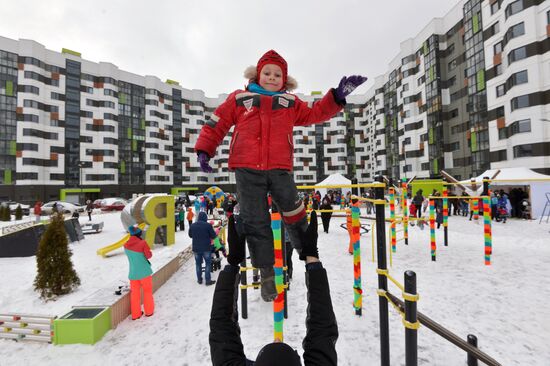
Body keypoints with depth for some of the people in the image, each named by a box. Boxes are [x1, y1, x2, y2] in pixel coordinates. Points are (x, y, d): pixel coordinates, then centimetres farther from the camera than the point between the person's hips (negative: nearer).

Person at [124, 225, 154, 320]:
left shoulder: (126, 245, -5)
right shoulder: (142, 243, -19)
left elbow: (128, 254, 11)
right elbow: (148, 256, -13)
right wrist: (149, 252, 6)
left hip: (132, 273, 4)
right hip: (144, 272, -4)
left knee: (135, 293, 16)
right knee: (147, 291, 15)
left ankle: (135, 314, 24)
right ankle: (149, 311, 24)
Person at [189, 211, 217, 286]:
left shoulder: (192, 225, -1)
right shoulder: (208, 225, -15)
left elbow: (190, 235, 13)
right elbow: (214, 236, -11)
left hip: (196, 248, 4)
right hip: (206, 248, -4)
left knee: (198, 264, 16)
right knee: (208, 263, 7)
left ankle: (199, 279, 24)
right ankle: (207, 280, 8)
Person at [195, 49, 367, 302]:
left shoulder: (290, 103, 20)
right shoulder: (239, 98, 14)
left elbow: (315, 113, 21)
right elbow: (216, 124, 14)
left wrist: (338, 95, 9)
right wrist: (204, 150, 5)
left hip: (279, 169, 1)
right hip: (247, 170, -1)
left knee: (295, 216, 7)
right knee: (255, 222, 2)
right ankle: (267, 273, 18)